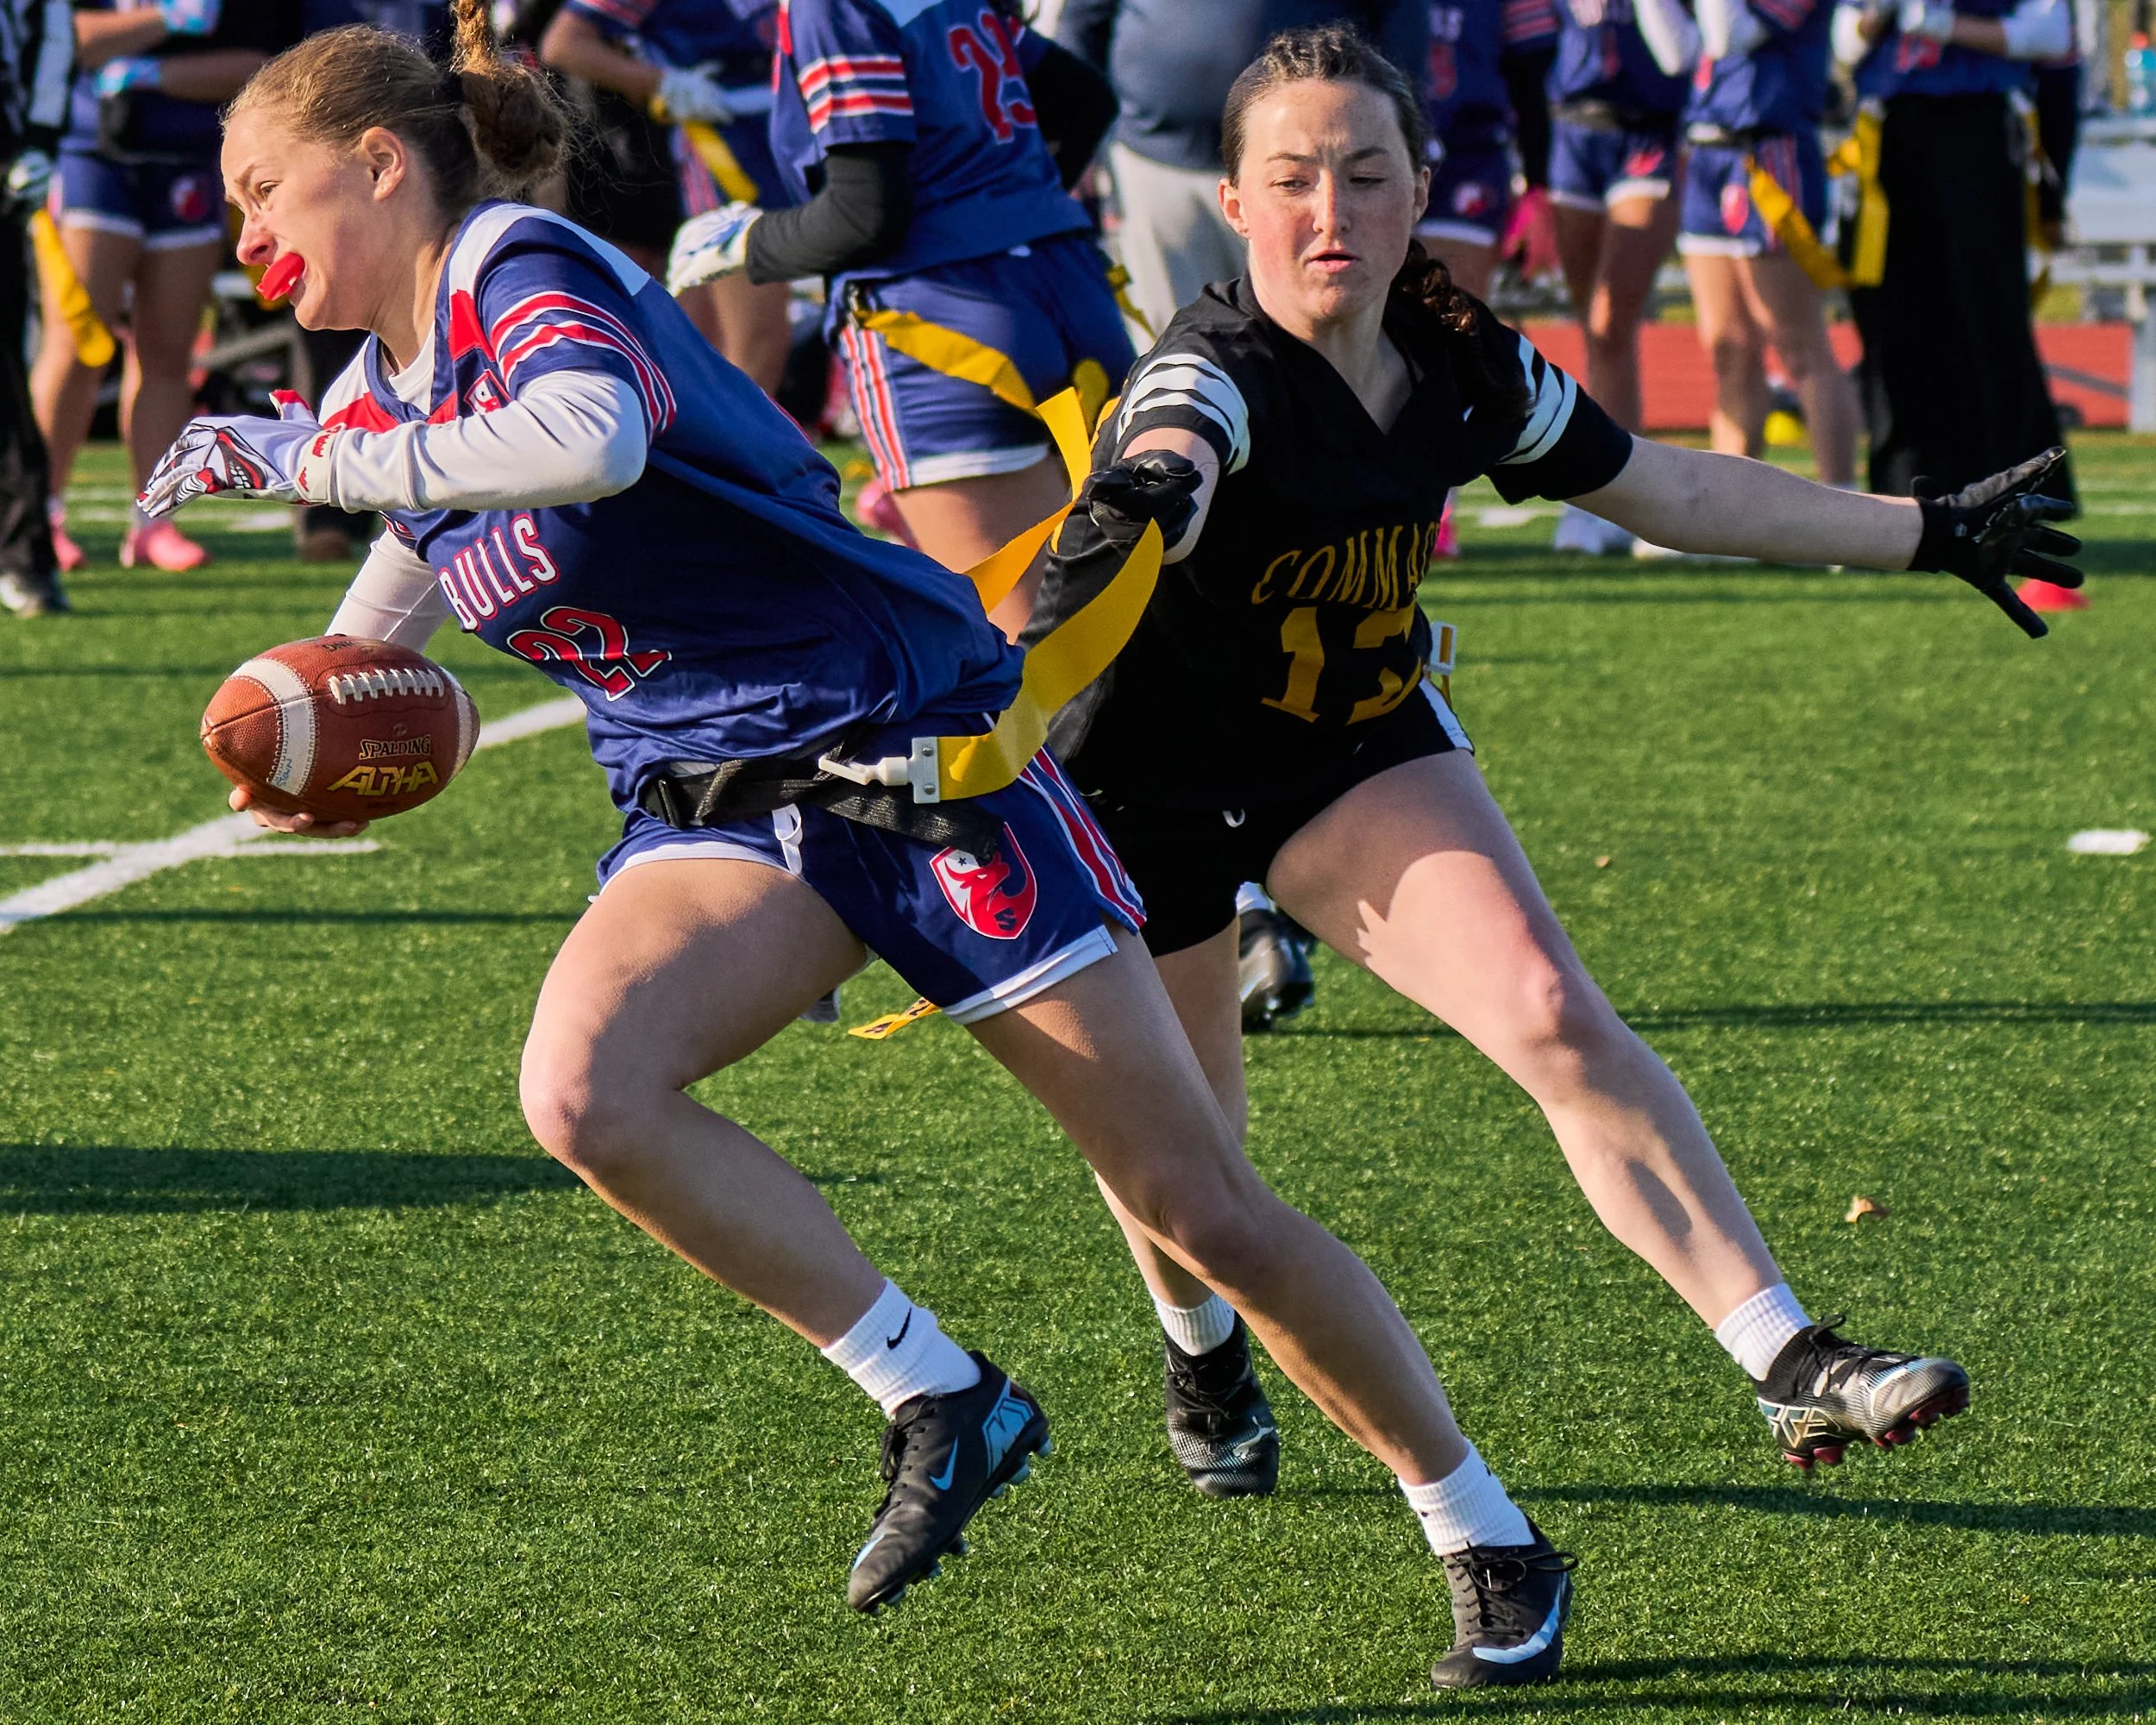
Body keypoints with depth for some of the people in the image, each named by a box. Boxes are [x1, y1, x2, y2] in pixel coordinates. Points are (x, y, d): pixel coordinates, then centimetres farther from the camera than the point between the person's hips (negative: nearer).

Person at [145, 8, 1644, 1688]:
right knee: (582, 1091, -25)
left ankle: (1499, 1549, 11)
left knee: (1201, 1205, -5)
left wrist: (308, 462, -32)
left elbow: (592, 444, -40)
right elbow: (424, 547, 30)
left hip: (918, 753, -7)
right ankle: (941, 1404, -10)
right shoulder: (381, 400, 8)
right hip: (712, 815, 7)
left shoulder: (530, 273, -17)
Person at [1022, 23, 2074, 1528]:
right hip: (1145, 784, -4)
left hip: (1363, 752, 4)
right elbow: (1165, 457, -57)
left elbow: (1667, 488, 6)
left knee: (1556, 1021, -18)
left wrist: (1930, 533, 12)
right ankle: (1208, 1363, 47)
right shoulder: (1215, 373, -31)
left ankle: (1793, 1365, -22)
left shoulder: (1462, 362, -11)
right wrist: (1132, 503, -84)